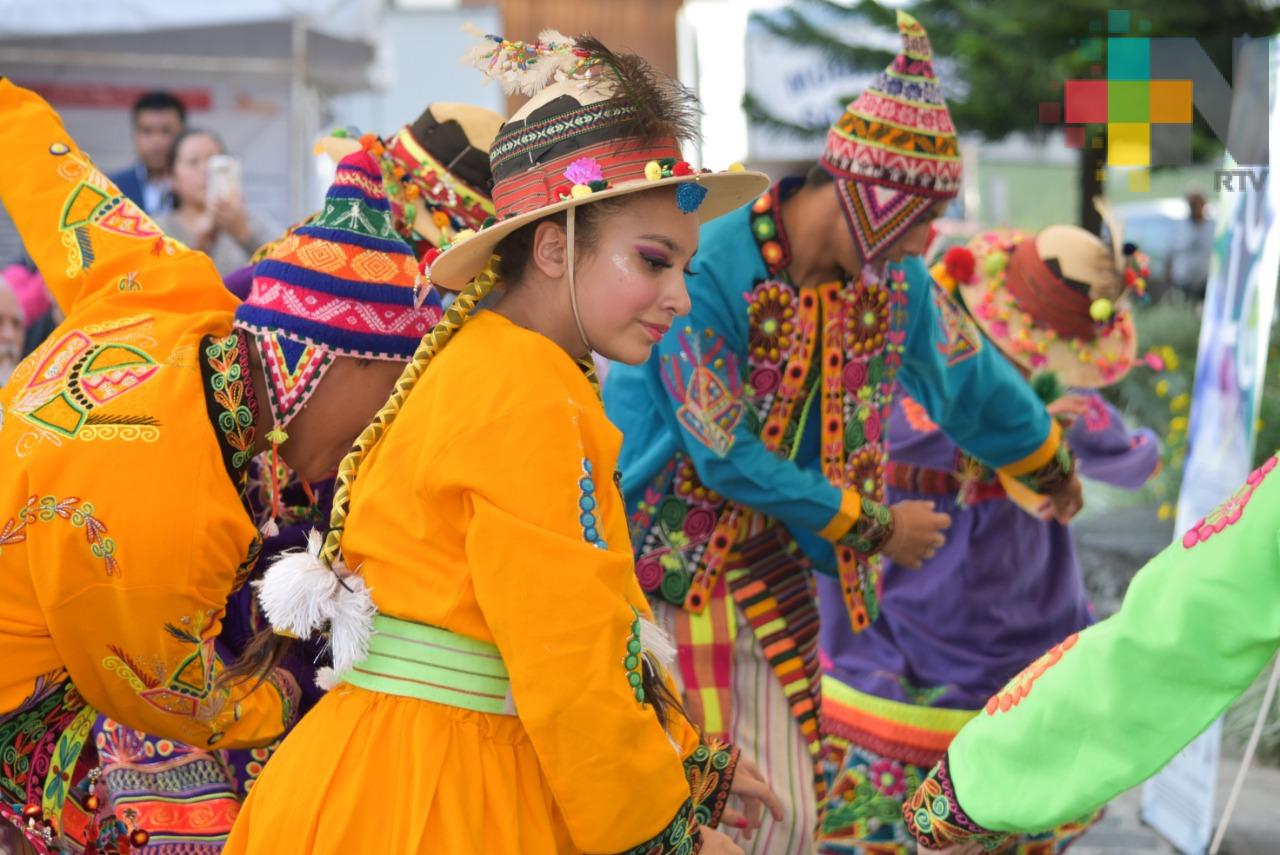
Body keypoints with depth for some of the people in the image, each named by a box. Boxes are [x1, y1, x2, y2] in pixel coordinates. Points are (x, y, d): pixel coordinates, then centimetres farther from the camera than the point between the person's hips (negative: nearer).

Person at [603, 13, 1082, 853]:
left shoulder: (895, 284, -1)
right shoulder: (707, 271, -22)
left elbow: (976, 381, 18)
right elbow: (724, 455, -20)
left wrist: (1055, 468, 34)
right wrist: (873, 528, -11)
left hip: (768, 578, 6)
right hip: (659, 568, -6)